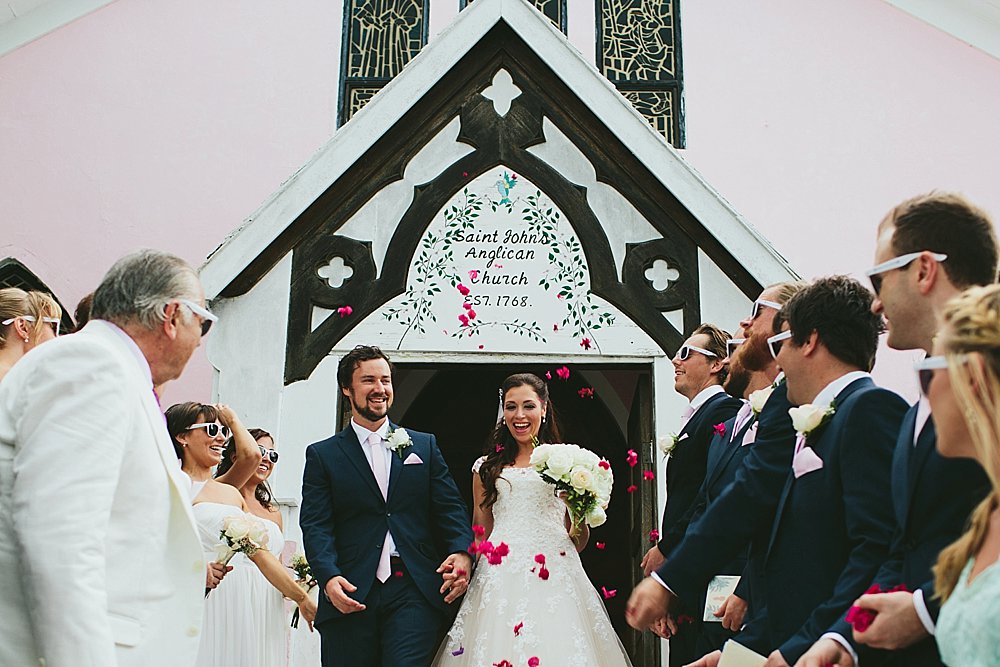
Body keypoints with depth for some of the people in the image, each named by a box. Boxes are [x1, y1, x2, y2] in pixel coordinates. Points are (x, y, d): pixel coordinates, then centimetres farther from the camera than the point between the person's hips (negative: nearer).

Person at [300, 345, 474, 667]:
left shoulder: (424, 445, 15)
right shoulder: (322, 455, 9)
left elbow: (449, 508, 8)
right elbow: (316, 525, 0)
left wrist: (462, 552, -11)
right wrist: (329, 577, -17)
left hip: (414, 592, 0)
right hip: (350, 594, 0)